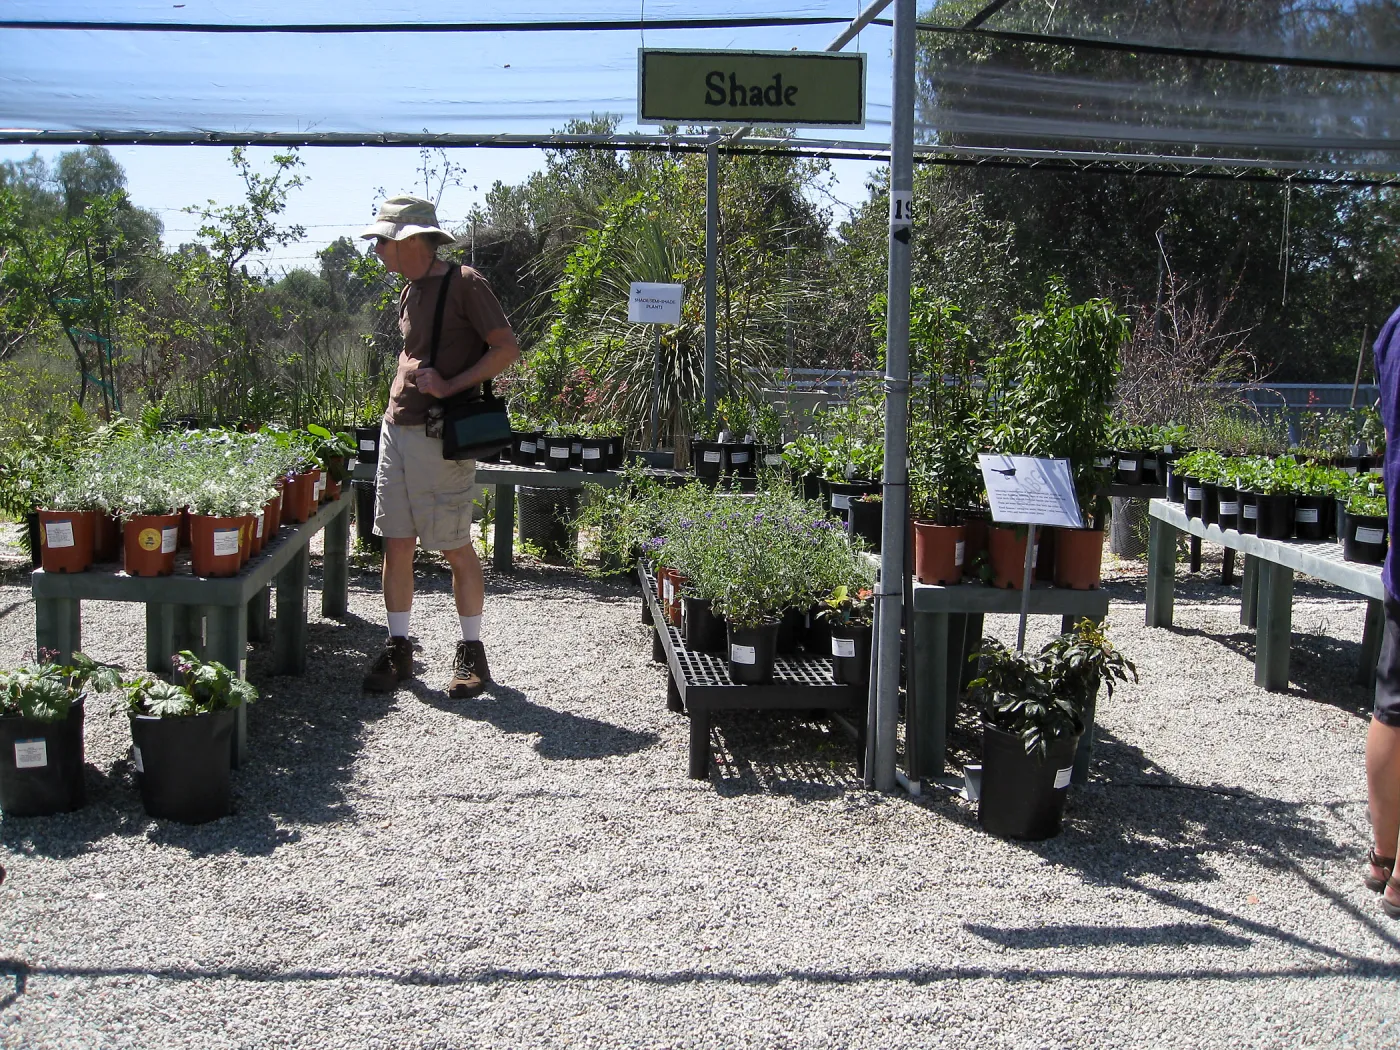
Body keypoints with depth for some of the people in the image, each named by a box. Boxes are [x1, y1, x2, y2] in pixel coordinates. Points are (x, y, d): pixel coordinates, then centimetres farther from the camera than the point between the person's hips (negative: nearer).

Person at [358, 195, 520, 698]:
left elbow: (507, 348, -12)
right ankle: (398, 648, 17)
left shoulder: (464, 283, -7)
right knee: (396, 543, 7)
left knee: (456, 547, -1)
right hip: (397, 427, 7)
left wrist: (450, 387, -18)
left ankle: (471, 652, 11)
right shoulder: (409, 292, 16)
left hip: (441, 434, -7)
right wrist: (409, 383, 13)